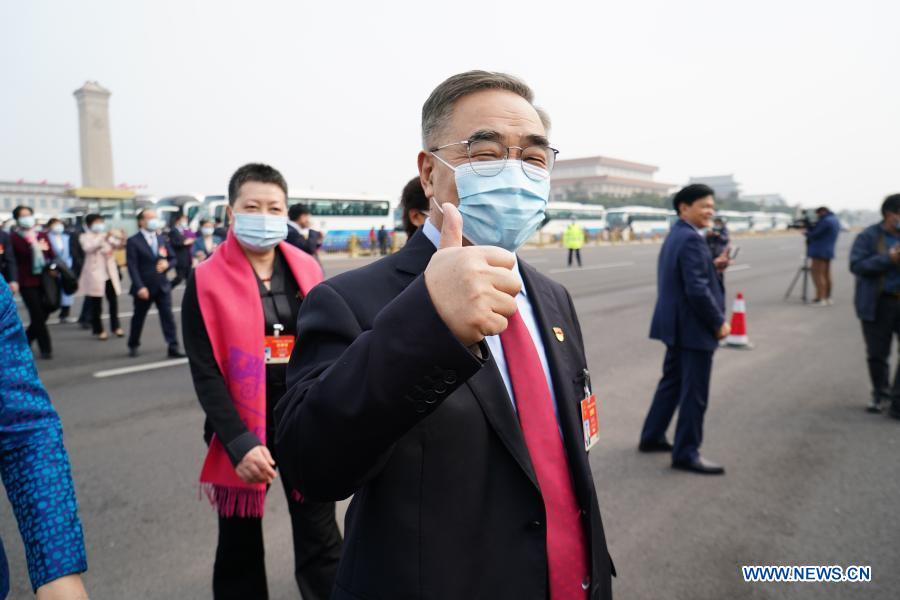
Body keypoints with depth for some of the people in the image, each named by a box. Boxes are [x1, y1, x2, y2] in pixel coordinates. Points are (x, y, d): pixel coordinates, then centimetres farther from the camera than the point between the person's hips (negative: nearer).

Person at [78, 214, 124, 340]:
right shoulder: (85, 237, -2)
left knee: (113, 302, 5)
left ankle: (116, 327, 17)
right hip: (95, 276, -4)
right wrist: (103, 238, -34)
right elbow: (89, 248, -22)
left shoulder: (107, 236, 13)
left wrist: (121, 240, -25)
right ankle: (98, 330, 11)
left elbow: (117, 245, -1)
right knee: (96, 304, 2)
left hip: (110, 274, 4)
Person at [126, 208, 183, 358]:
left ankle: (173, 348, -4)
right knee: (138, 318, 12)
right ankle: (133, 346, 31)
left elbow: (173, 259, 14)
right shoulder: (133, 241, -6)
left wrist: (167, 264, -10)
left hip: (163, 286, 3)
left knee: (168, 317, -4)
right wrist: (139, 287, -21)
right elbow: (132, 267, -13)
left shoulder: (162, 239, 11)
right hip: (144, 288, -3)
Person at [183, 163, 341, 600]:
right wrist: (239, 443, -19)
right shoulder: (207, 281, -7)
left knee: (321, 539, 12)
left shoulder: (306, 269, 2)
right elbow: (205, 373, -11)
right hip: (244, 428, -2)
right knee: (240, 548, 15)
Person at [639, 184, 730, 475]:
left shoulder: (674, 235, 13)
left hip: (676, 326, 10)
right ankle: (686, 453, 11)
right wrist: (719, 323, -15)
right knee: (694, 392, 0)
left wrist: (713, 267, 11)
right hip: (693, 329, -10)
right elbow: (697, 290, -24)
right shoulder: (691, 239, -20)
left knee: (672, 382, 20)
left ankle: (652, 437, 31)